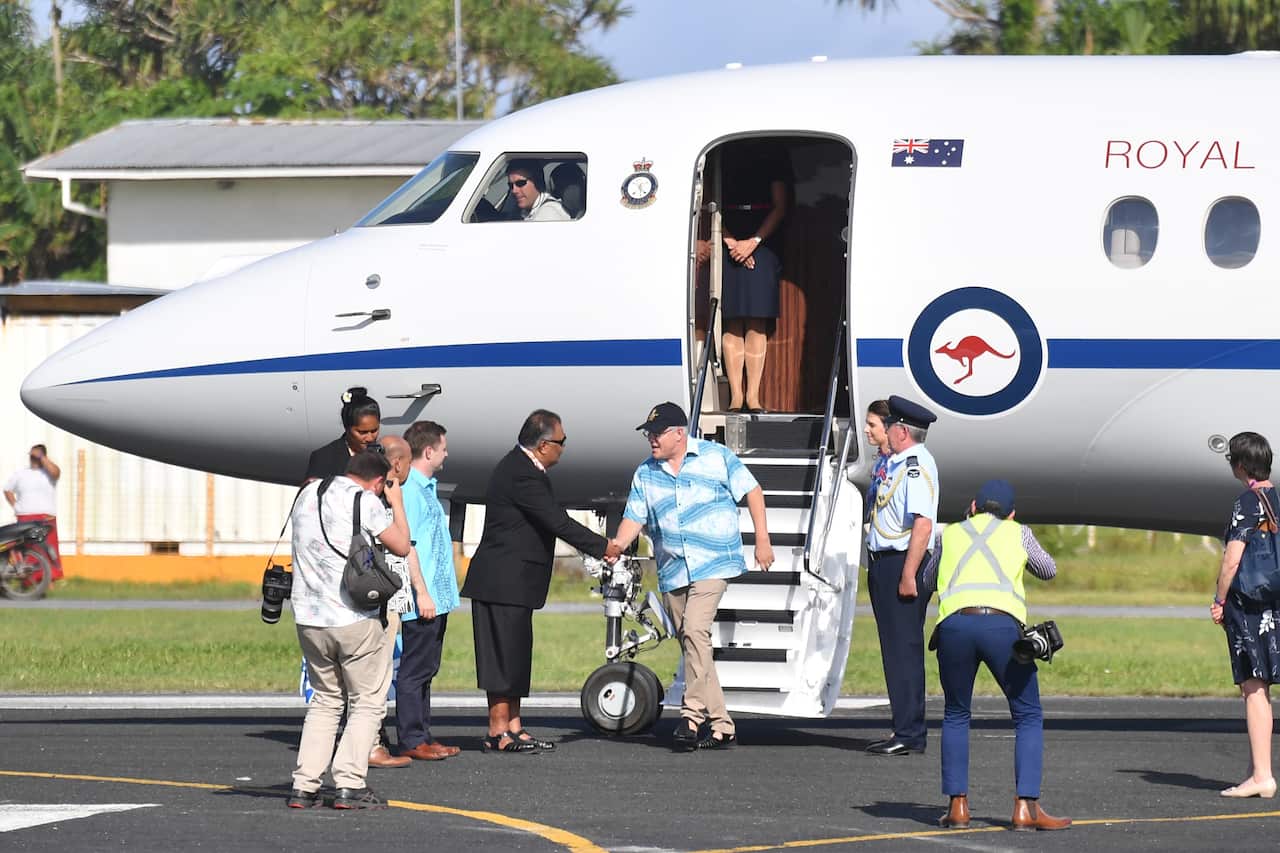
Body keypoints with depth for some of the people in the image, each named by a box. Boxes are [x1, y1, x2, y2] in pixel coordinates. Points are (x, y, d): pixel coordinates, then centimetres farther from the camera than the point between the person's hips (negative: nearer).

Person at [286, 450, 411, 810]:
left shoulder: (307, 494, 11)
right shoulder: (365, 501, -7)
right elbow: (401, 546, 0)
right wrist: (396, 503, 15)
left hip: (308, 618, 6)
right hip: (354, 619, -6)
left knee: (325, 700, 17)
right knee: (367, 703, 4)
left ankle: (304, 785, 7)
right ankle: (349, 784, -7)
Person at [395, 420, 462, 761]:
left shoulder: (426, 488, 17)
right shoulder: (408, 490, -14)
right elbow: (405, 545, -19)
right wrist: (421, 593, -21)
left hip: (435, 598, 10)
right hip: (422, 602, -10)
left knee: (425, 669, 13)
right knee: (414, 670, -6)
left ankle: (423, 737, 18)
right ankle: (412, 740, -3)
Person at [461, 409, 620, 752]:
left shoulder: (518, 466, 13)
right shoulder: (522, 475, -20)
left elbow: (552, 519, 18)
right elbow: (557, 522, -19)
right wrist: (602, 547, -9)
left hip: (513, 582, 11)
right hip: (505, 582, -11)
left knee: (515, 657, 12)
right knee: (505, 657, -6)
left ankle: (513, 728, 16)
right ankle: (499, 733, -4)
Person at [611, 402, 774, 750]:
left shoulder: (716, 457, -1)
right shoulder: (645, 474, 10)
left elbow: (752, 492, 3)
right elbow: (634, 518, 6)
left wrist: (762, 540, -3)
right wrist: (617, 546, -14)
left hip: (713, 564, -6)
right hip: (672, 573, 6)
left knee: (694, 630, -24)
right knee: (690, 643, 6)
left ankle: (693, 711, -24)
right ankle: (721, 724, 13)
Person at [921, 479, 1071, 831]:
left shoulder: (951, 534, 26)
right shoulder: (1017, 533, 22)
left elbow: (926, 584, 39)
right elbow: (1048, 571, 38)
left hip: (953, 623, 2)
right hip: (1002, 624, -2)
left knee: (956, 716, 20)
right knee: (1028, 717, 11)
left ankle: (958, 805, 10)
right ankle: (1026, 807, -1)